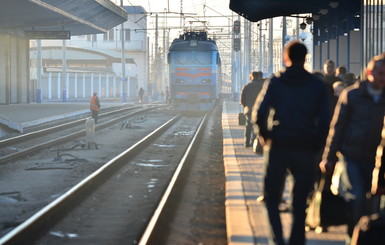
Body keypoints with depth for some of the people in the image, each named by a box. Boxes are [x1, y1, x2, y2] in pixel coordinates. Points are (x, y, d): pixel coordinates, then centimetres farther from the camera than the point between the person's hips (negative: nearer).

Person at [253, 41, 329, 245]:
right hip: (305, 149, 1)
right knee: (300, 203, 10)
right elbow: (324, 119, -3)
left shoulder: (275, 82, -1)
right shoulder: (317, 85, 1)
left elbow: (259, 113, -10)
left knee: (271, 197, 10)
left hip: (279, 146, -1)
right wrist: (316, 145, 7)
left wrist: (265, 137, 5)